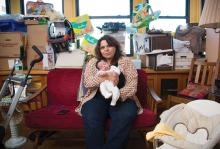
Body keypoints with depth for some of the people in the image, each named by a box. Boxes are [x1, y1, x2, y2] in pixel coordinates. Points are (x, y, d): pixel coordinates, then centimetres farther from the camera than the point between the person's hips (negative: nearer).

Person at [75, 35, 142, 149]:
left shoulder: (125, 61, 8)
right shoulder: (93, 62, 12)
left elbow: (132, 85, -1)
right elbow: (87, 82, -1)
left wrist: (119, 94, -22)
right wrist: (106, 78, -19)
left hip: (121, 98, 0)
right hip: (97, 98, 1)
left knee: (126, 116, -32)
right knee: (91, 118, -31)